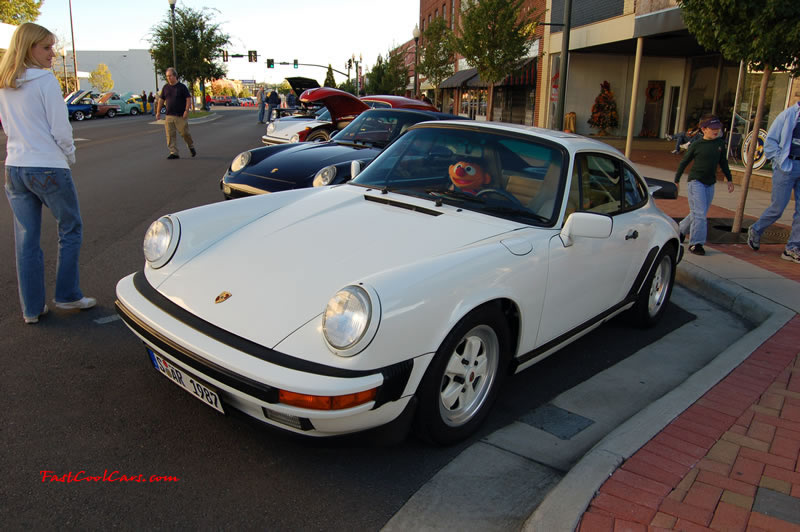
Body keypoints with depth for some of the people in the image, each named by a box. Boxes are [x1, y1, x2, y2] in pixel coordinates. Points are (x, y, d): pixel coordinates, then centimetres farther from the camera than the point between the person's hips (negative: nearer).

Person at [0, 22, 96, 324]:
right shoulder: (45, 81, -12)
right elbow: (61, 130, -12)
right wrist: (69, 157, 4)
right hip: (48, 168, -6)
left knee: (26, 240, 10)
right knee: (70, 230, 11)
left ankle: (32, 309, 17)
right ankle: (67, 296, 15)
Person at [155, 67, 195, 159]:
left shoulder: (182, 87, -1)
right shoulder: (165, 87, 11)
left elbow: (188, 99, -4)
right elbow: (161, 100, 16)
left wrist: (186, 111, -14)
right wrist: (158, 112, 11)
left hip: (181, 115, -4)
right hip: (169, 116, 4)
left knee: (184, 133, -3)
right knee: (170, 135, -2)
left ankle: (191, 147, 24)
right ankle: (173, 153, 2)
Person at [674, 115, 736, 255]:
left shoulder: (720, 143, 6)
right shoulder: (696, 145, -7)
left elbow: (723, 162, 17)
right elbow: (684, 162, 2)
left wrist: (729, 179, 18)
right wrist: (676, 180, 4)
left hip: (710, 183, 5)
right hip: (696, 181, -5)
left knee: (700, 213, 10)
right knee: (699, 213, -11)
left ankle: (681, 229, 32)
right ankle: (696, 243, -6)